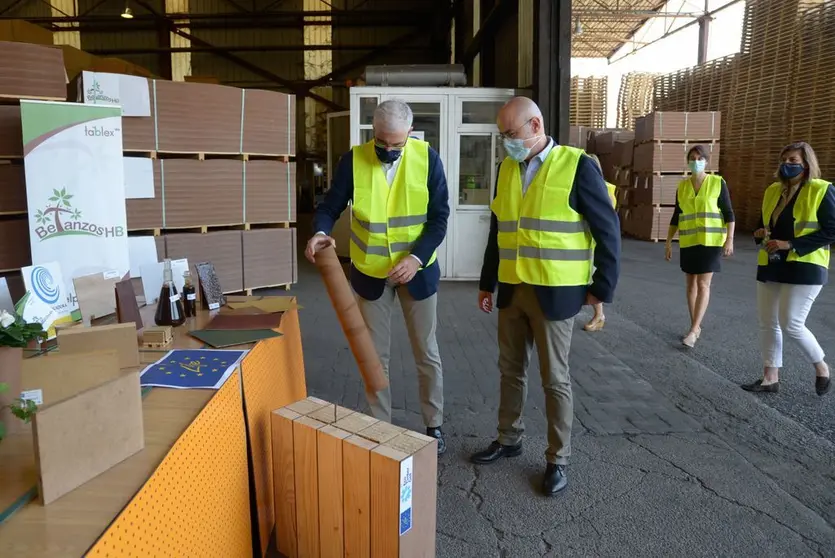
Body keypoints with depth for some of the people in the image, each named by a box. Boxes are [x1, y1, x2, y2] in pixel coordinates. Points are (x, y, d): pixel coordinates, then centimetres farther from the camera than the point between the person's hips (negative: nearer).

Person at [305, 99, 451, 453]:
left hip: (418, 270, 0)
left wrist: (417, 257, -22)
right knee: (375, 355, 10)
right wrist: (321, 232, -27)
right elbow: (330, 206, -5)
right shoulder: (353, 161, -10)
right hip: (370, 273, 1)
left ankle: (433, 425, 28)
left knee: (426, 353, 10)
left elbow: (439, 217, -9)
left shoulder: (428, 159, -11)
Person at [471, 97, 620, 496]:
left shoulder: (577, 166, -10)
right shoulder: (507, 169, 8)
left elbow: (607, 229, -7)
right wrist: (487, 282, 15)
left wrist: (602, 287, -8)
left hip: (554, 292, -5)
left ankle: (558, 459, 21)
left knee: (555, 379, 5)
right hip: (511, 290, 6)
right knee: (510, 370, 16)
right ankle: (509, 440, 34)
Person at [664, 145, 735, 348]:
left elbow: (729, 213, -4)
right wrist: (668, 242, 7)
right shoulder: (682, 186, 6)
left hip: (711, 241, -4)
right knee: (691, 283, 8)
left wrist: (729, 239, -13)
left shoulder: (718, 183, -4)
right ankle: (696, 327, 20)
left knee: (703, 284, -9)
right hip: (688, 241, 4)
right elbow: (676, 216, 11)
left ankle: (693, 331, -9)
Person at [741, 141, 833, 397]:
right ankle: (770, 378, 18)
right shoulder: (773, 190, 11)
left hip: (803, 268, -7)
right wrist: (761, 234, 0)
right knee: (767, 323, 8)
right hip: (771, 267, 7)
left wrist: (791, 244, -20)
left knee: (790, 323, -10)